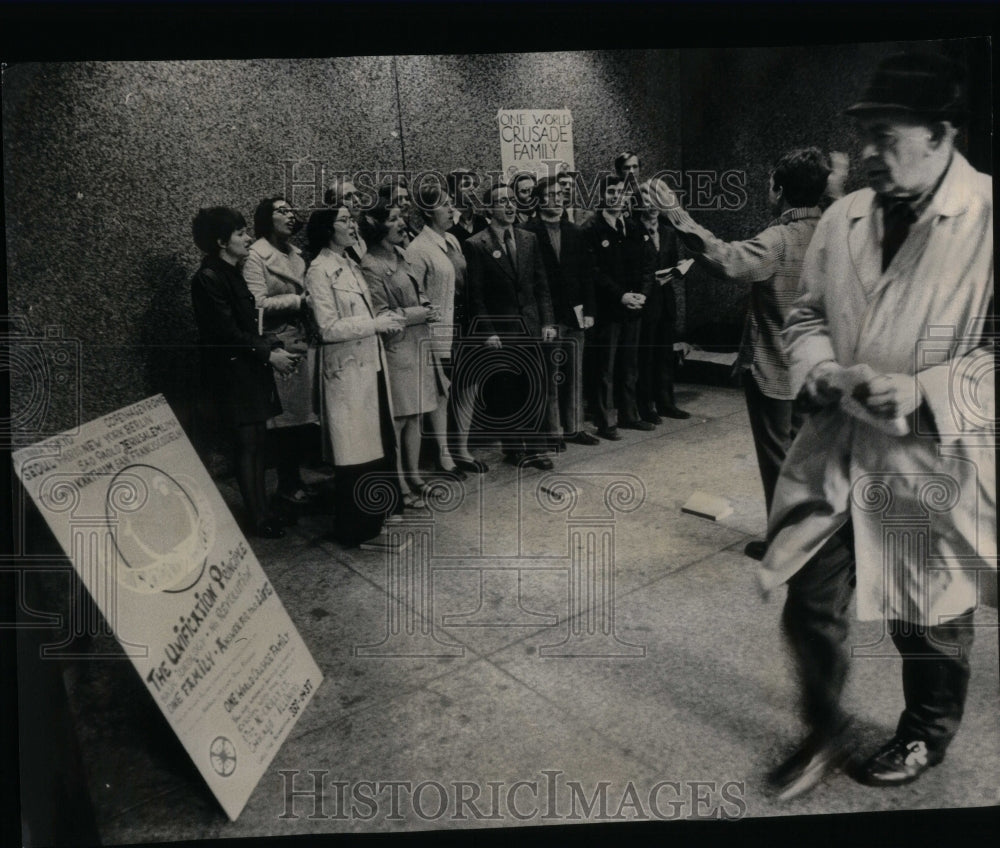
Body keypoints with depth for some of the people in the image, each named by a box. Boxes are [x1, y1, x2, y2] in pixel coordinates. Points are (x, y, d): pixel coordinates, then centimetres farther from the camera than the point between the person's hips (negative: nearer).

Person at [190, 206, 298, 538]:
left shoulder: (232, 273, 13)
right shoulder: (208, 278, -14)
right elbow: (227, 331, -18)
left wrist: (274, 348, 2)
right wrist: (269, 354, -16)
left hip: (251, 368, 9)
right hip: (233, 371, -9)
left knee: (257, 440, 11)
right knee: (248, 443, -4)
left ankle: (262, 509, 19)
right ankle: (258, 519, 5)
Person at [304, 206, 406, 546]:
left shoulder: (351, 265, 11)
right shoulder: (320, 271, -13)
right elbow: (329, 328, -18)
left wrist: (386, 321, 2)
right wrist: (375, 323, -18)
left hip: (371, 362, 8)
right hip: (346, 369, -8)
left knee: (379, 440, 16)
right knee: (355, 448, 2)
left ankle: (377, 511, 33)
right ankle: (353, 527, 18)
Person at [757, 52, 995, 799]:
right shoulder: (843, 218, 5)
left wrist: (924, 390, -23)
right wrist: (824, 370, -6)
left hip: (931, 462, -4)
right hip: (836, 451, 4)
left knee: (929, 622, 17)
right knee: (810, 606, 8)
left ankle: (926, 736, 45)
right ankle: (824, 733, 34)